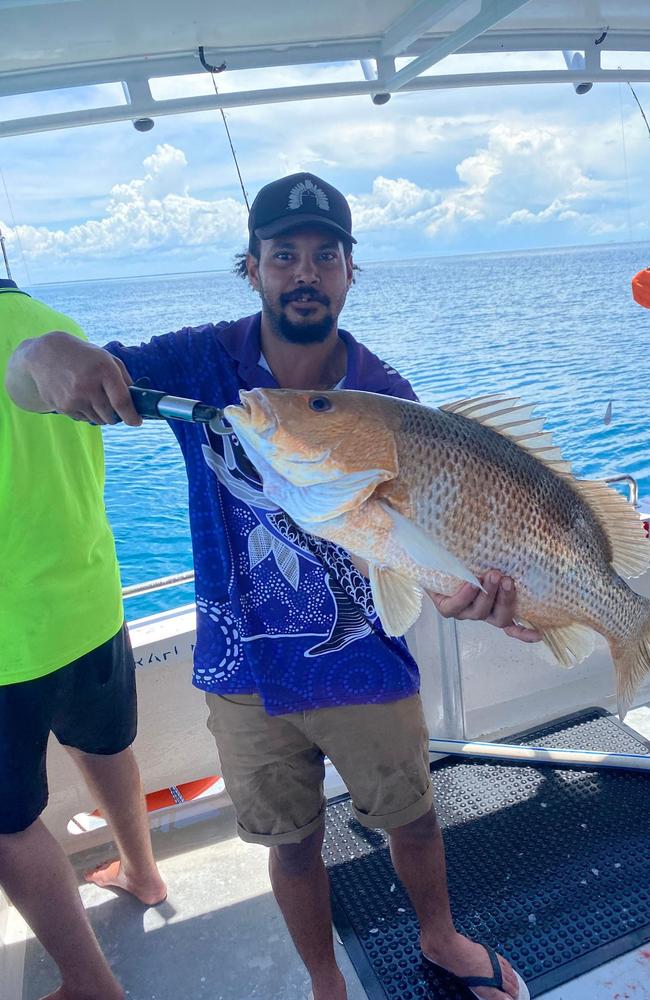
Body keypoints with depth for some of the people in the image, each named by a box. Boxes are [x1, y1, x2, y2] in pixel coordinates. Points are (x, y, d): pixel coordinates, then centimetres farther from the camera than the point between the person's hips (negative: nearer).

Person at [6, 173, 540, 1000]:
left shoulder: (385, 396, -11)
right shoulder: (200, 362, -11)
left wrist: (453, 579, -42)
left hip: (367, 671, 0)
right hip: (246, 675, 1)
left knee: (412, 820, 22)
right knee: (293, 841, 22)